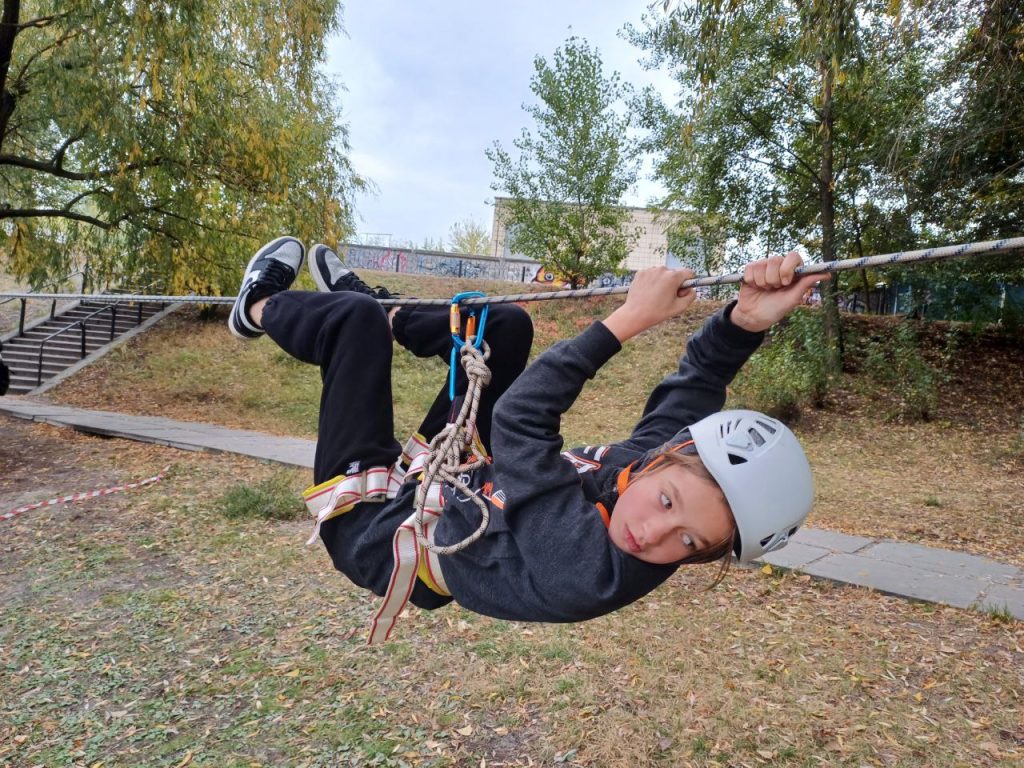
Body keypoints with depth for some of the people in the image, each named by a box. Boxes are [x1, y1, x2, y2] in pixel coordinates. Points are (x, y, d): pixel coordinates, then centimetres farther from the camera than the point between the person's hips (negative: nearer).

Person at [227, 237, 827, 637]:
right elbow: (699, 379, -12)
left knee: (356, 318, -8)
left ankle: (261, 308, 30)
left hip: (371, 524, -6)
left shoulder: (584, 567, -41)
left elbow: (521, 415, -37)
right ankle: (379, 309, 31)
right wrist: (751, 321, -32)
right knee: (506, 326, 3)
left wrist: (632, 317, -31)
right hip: (454, 480, 7)